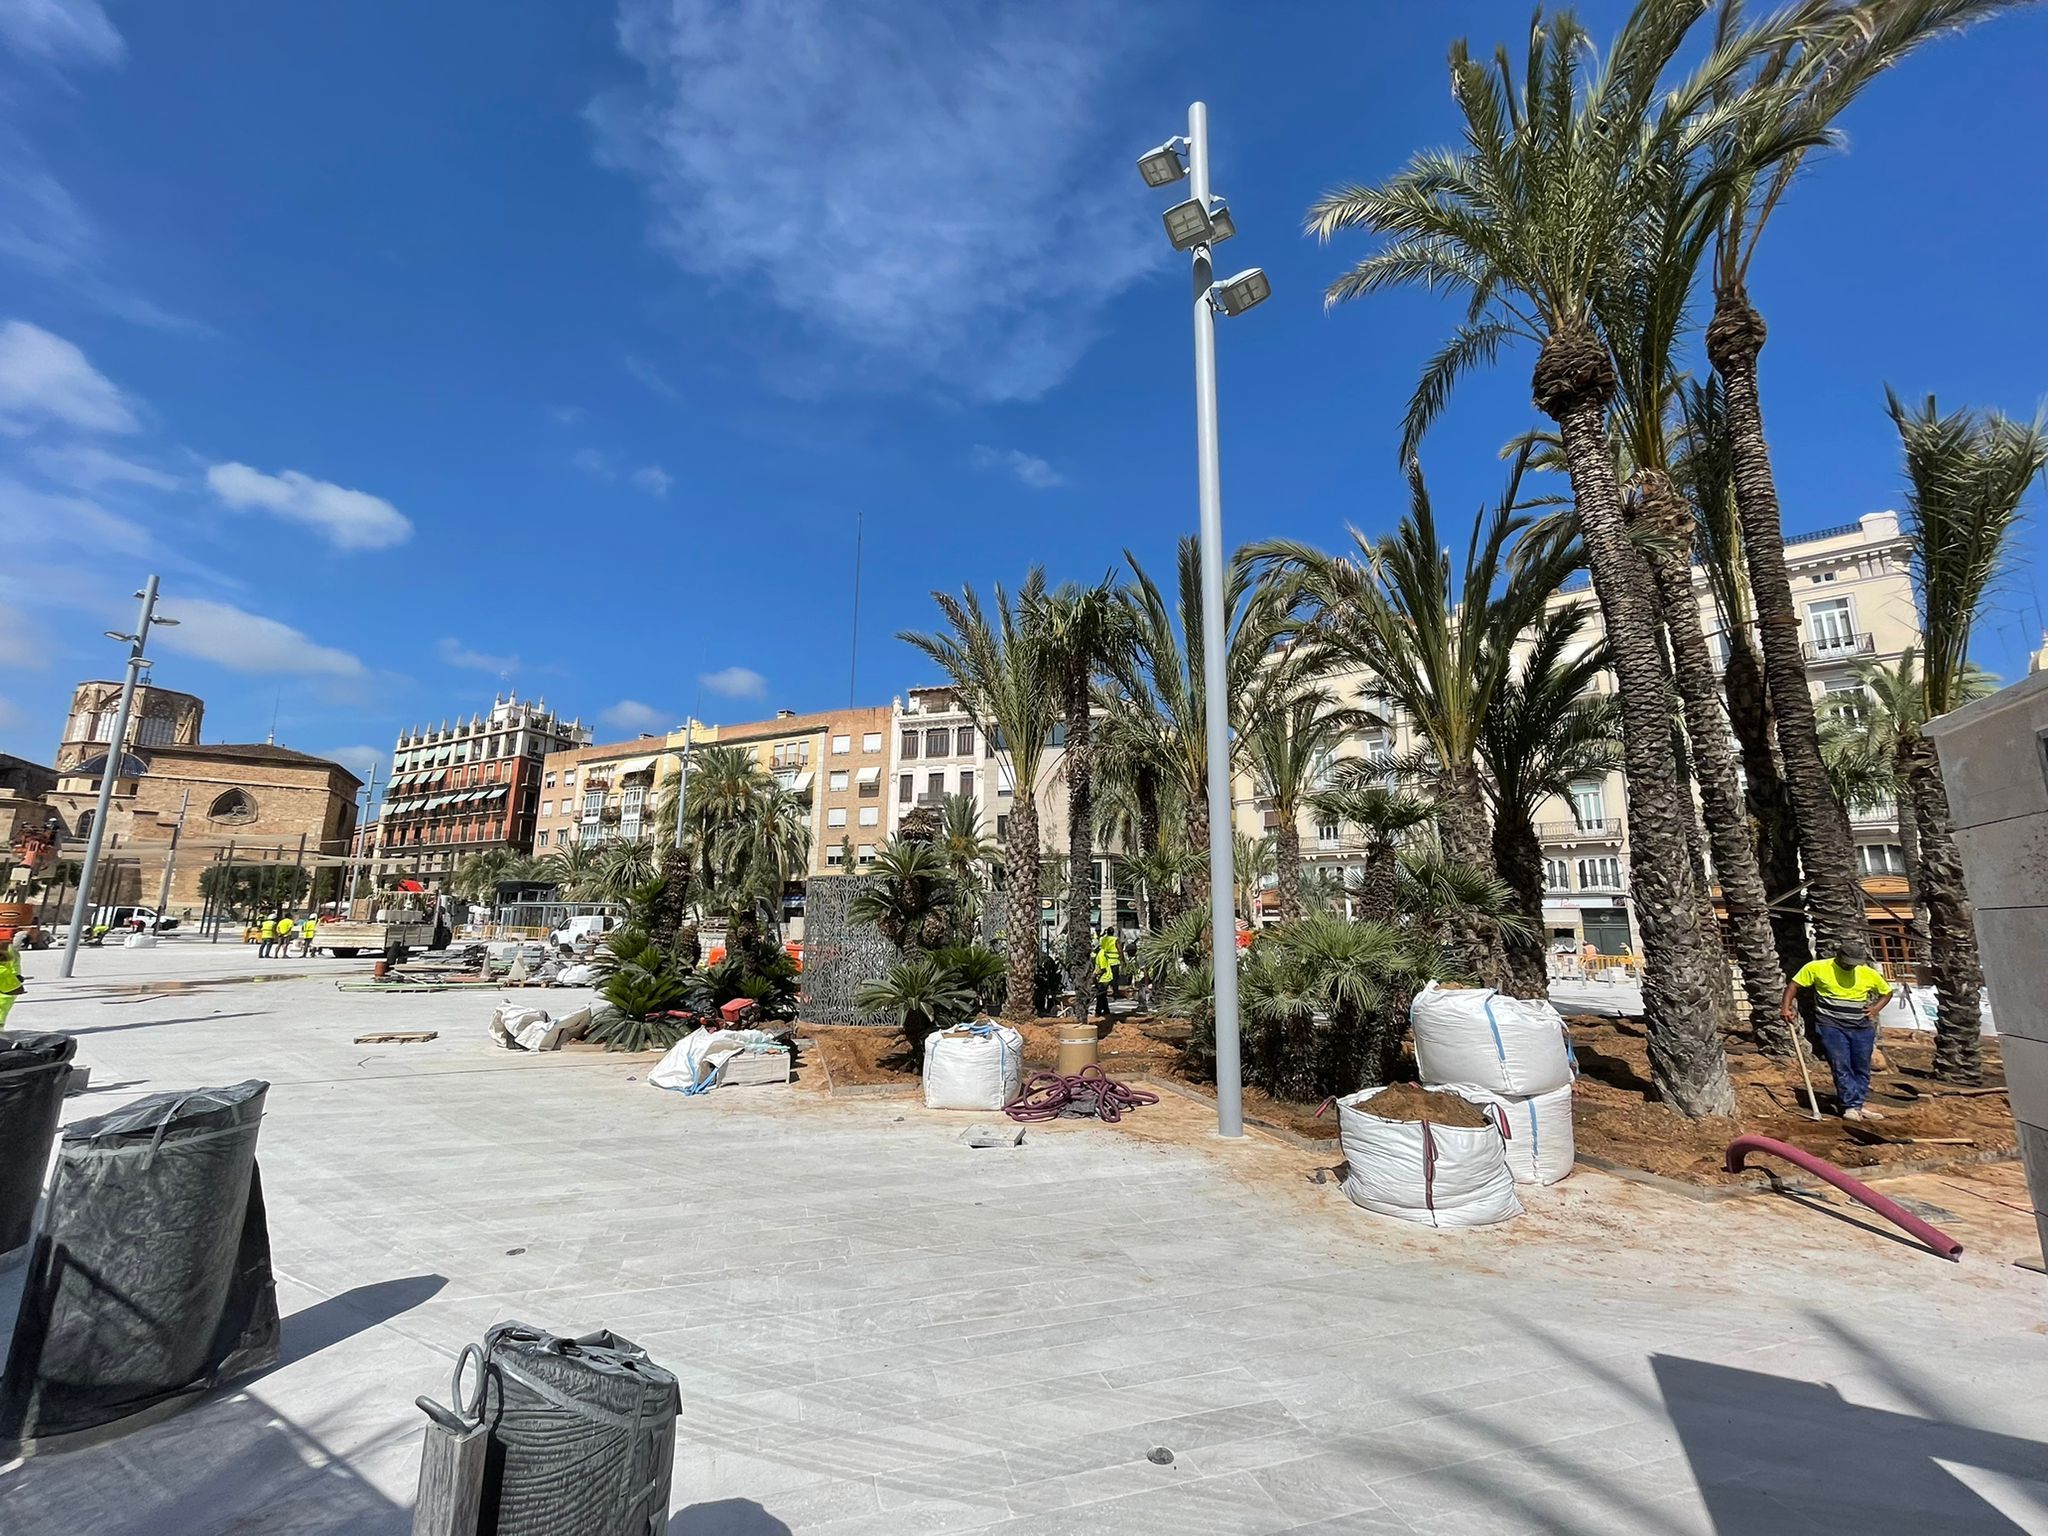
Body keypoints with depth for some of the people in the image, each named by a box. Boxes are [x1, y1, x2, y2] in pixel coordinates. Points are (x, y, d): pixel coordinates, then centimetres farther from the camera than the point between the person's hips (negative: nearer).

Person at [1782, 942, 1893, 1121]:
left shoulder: (1868, 974, 6)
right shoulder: (1817, 968, -4)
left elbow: (1887, 991, 21)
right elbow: (1794, 985, 0)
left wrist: (1876, 1008, 3)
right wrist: (1787, 1007, -12)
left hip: (1862, 1028, 4)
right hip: (1832, 1026, -4)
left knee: (1862, 1068, 8)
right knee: (1840, 1067, -8)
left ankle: (1857, 1106, 18)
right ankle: (1851, 1106, -4)